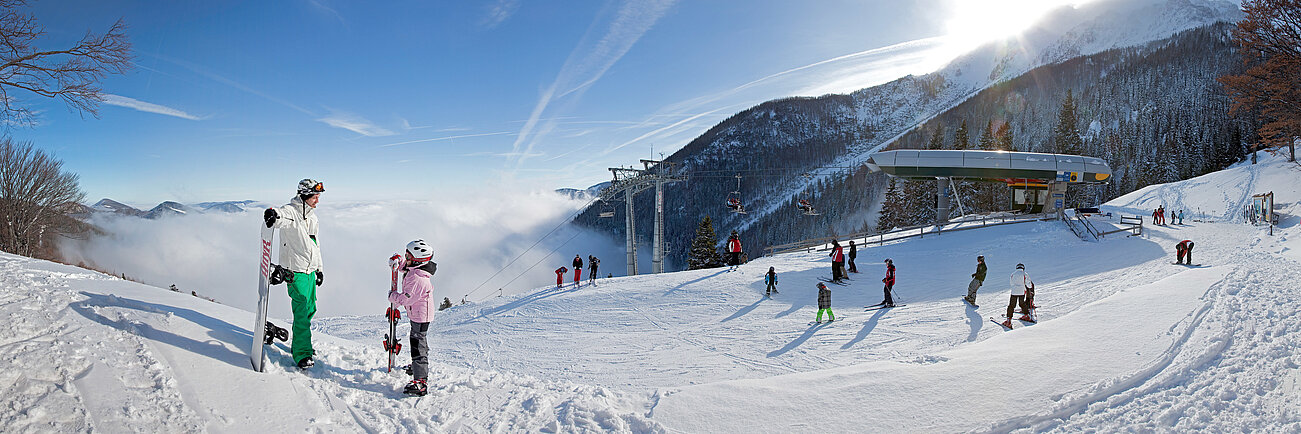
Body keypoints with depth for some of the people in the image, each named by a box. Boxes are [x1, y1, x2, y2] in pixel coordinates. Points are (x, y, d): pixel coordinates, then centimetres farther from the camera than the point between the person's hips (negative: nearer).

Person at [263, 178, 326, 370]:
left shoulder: (311, 214, 14)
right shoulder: (290, 211, -12)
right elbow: (281, 216, -38)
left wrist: (319, 268, 25)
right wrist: (273, 215, -62)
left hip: (310, 271, 8)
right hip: (295, 272, -8)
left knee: (310, 309, 16)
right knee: (302, 312, -9)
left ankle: (300, 344, 33)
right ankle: (302, 354, -3)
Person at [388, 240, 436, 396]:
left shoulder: (417, 279, -31)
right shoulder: (417, 268, -1)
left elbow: (406, 299, -29)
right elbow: (405, 264, 21)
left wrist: (392, 296, -11)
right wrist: (398, 261, -1)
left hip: (419, 316, -11)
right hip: (420, 314, 11)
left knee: (418, 345, -11)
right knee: (420, 341, 28)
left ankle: (420, 382, -12)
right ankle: (421, 367, 49)